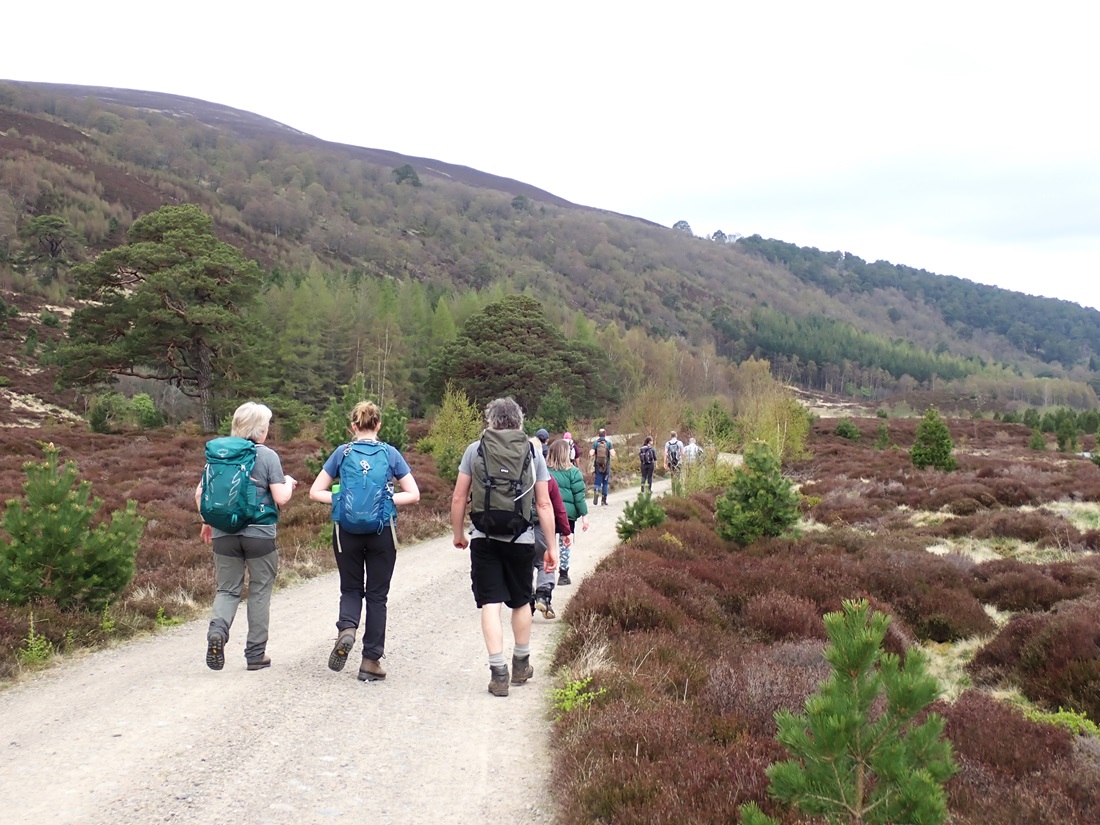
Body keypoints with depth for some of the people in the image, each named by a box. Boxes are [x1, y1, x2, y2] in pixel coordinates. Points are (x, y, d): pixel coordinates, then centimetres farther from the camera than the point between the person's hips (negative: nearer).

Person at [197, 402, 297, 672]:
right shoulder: (268, 456, -8)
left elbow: (200, 493, 7)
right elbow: (281, 498, -12)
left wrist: (207, 522, 20)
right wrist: (289, 483, 9)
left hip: (224, 533, 3)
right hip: (259, 534, -3)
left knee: (227, 590, 14)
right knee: (259, 593, 10)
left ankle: (217, 630, -14)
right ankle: (256, 654, 14)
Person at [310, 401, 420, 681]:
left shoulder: (342, 453, 1)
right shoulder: (391, 453, 0)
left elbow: (315, 492, 2)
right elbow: (413, 495, -2)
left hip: (347, 530, 1)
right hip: (382, 532, 0)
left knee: (351, 589, 18)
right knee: (377, 595, 9)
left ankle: (346, 629, -12)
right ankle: (371, 661, 10)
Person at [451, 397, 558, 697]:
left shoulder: (475, 450, 1)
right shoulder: (533, 453, 2)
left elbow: (458, 498, 1)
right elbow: (544, 504, 0)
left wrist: (458, 534, 14)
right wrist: (551, 545, 6)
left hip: (483, 538, -1)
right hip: (521, 539, 1)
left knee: (490, 604, 1)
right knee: (521, 602, 17)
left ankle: (498, 673, -2)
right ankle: (521, 665, 32)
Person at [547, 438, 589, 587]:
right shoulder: (573, 472, -6)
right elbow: (579, 496, -6)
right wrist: (584, 515, -1)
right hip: (567, 513, -1)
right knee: (565, 544, 9)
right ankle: (563, 574, 13)